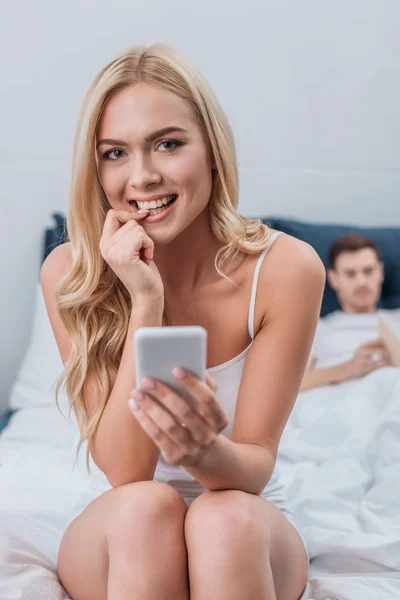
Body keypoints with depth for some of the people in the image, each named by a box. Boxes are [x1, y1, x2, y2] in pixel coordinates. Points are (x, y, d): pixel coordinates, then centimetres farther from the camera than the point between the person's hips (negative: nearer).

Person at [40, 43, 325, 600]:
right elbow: (125, 471, -18)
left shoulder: (285, 268, -16)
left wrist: (206, 452, -40)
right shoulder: (70, 273, -14)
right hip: (114, 538, 1)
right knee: (145, 508, -33)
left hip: (249, 531, 0)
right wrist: (145, 302, -28)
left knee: (225, 518, -34)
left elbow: (256, 466, -15)